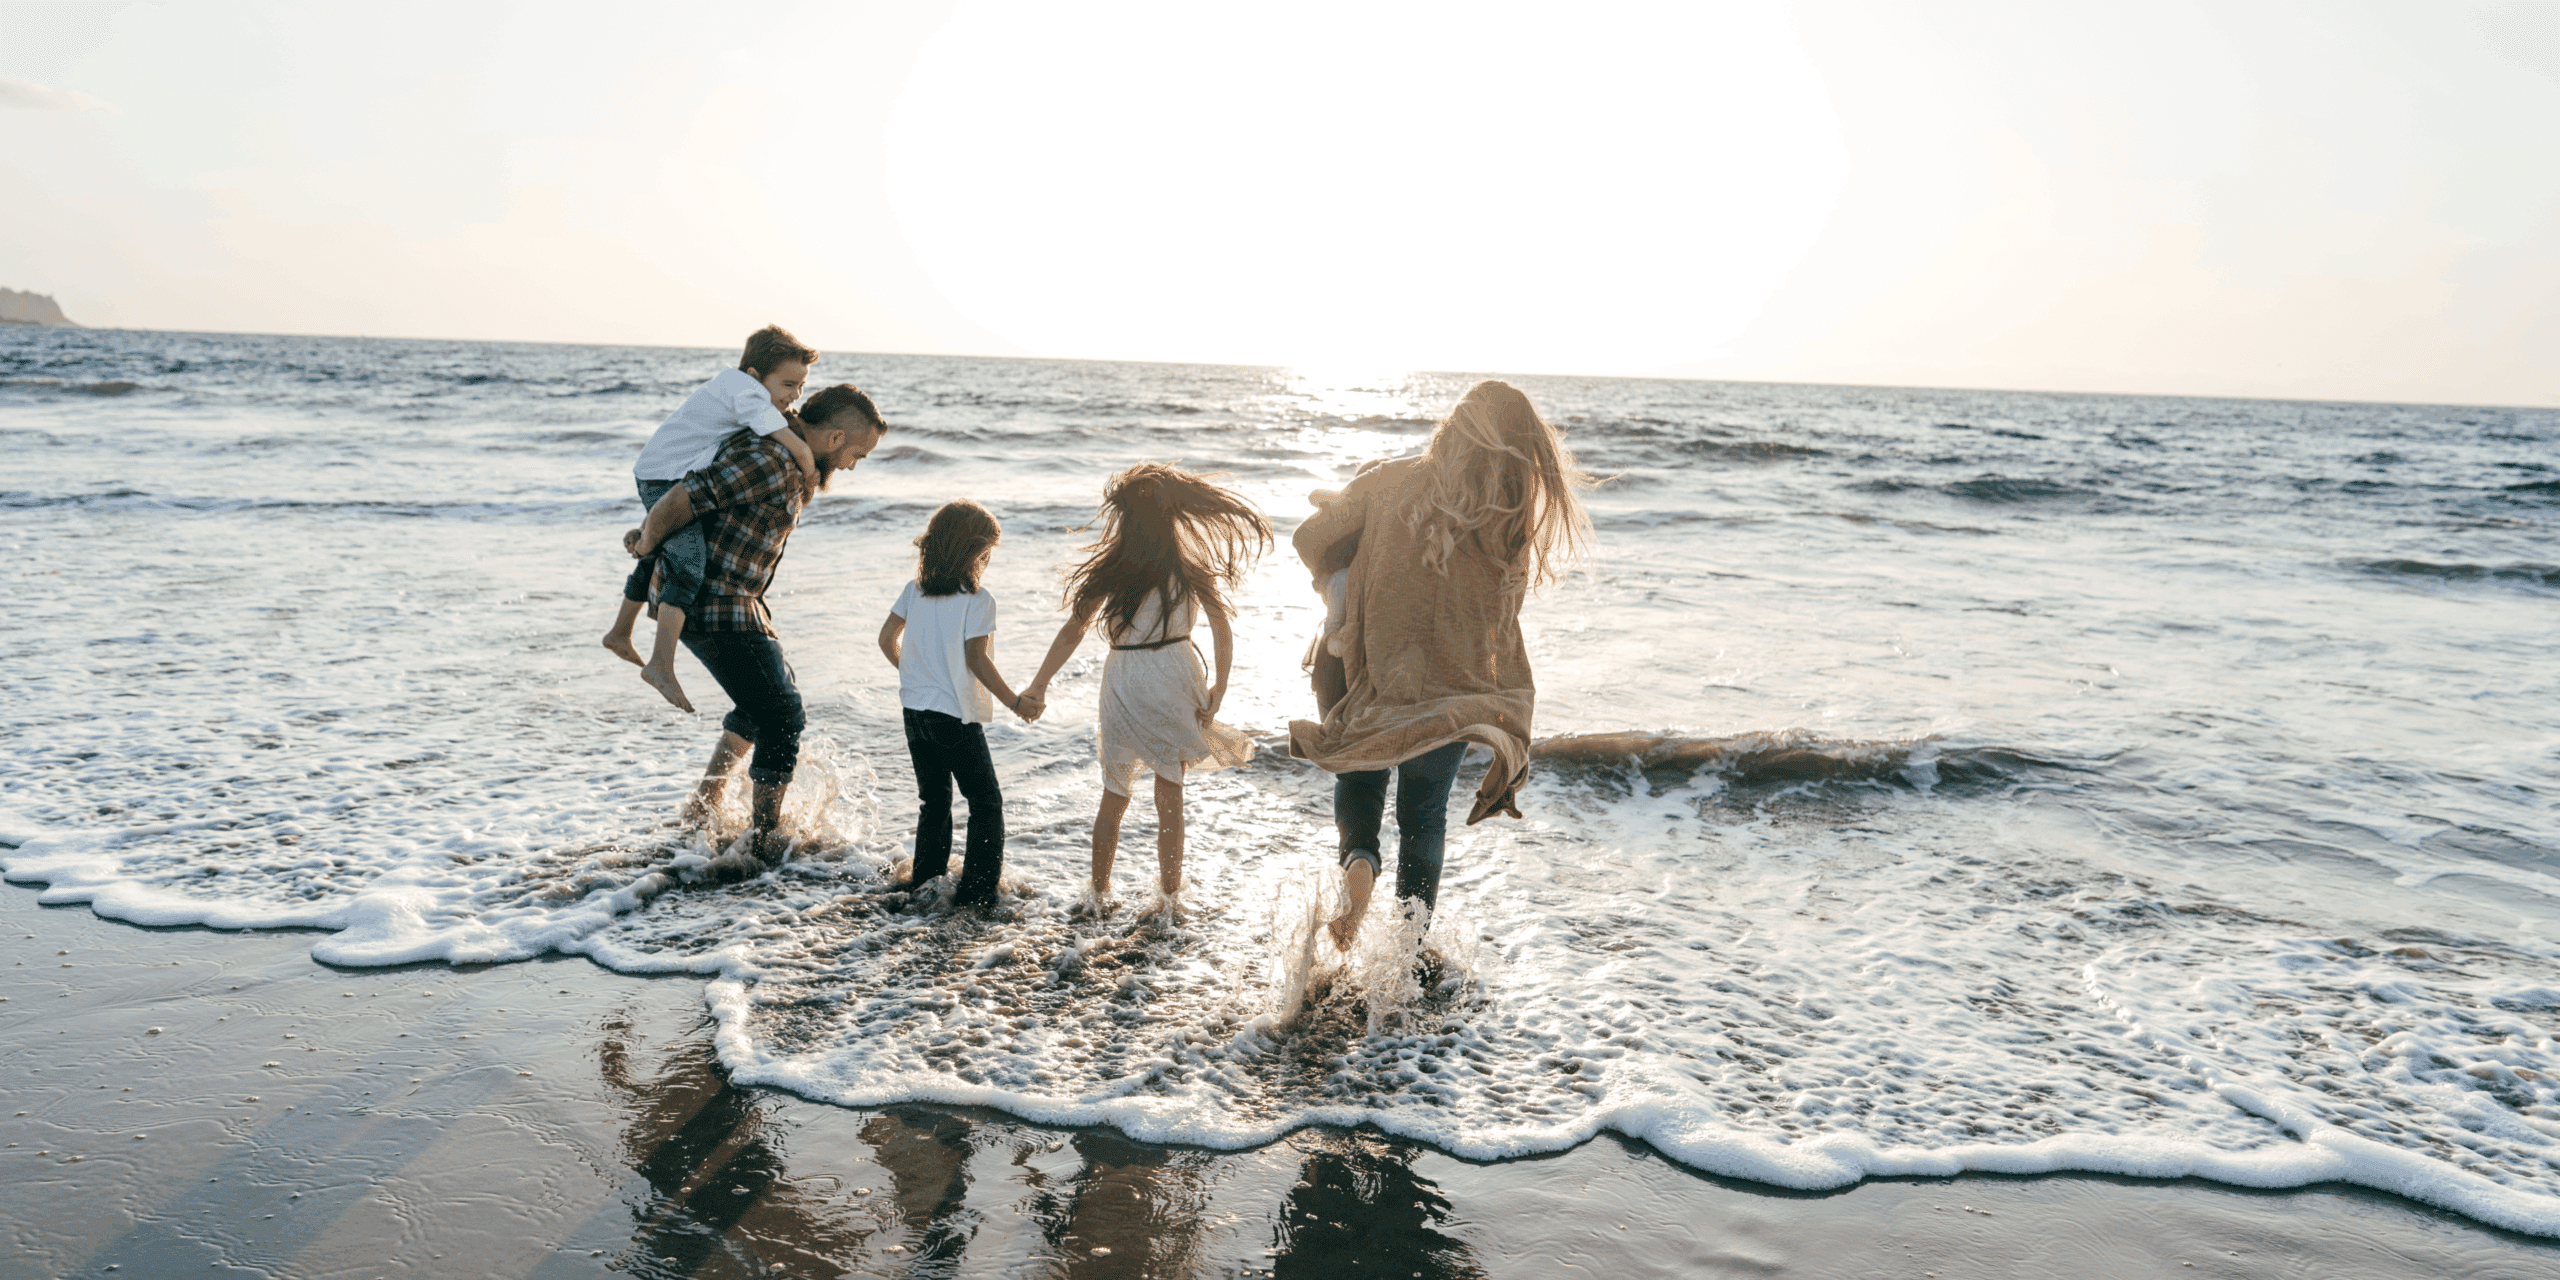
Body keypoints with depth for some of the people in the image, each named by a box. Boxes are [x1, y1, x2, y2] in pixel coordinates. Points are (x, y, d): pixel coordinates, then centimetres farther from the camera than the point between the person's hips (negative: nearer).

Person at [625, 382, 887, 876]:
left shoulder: (791, 460, 10)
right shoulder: (768, 459, -24)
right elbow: (679, 499, -27)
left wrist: (652, 534, 16)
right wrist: (648, 545, -8)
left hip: (738, 603, 11)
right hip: (718, 608, -11)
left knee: (765, 700, 25)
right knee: (781, 717, -6)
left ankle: (705, 805, 38)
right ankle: (766, 837, 7)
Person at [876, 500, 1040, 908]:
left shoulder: (915, 590, 5)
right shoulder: (978, 599, -13)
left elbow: (887, 639, 9)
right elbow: (976, 660, -17)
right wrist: (1015, 702, -9)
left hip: (915, 710, 7)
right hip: (956, 716, -6)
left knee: (933, 799, 21)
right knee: (986, 802, 5)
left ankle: (926, 875, 27)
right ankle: (977, 887, 3)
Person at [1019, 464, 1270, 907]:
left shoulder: (1113, 567, -8)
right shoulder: (1192, 567, -3)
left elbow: (1072, 631, -8)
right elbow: (1223, 633, -4)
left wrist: (1038, 685, -2)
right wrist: (1219, 688, 5)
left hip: (1126, 684, -1)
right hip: (1176, 679, 1)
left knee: (1114, 796, 15)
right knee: (1170, 793, 12)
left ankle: (1099, 892, 25)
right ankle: (1169, 891, 21)